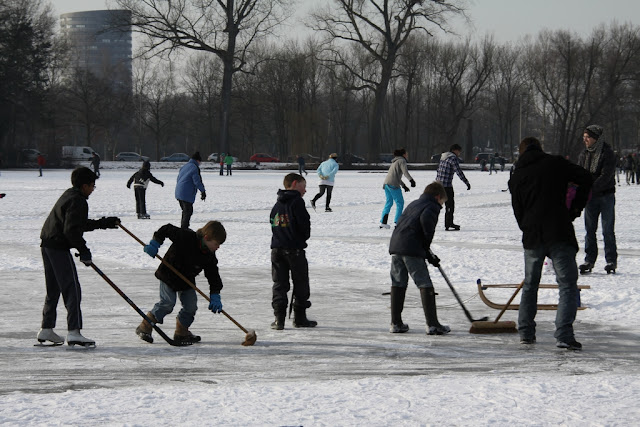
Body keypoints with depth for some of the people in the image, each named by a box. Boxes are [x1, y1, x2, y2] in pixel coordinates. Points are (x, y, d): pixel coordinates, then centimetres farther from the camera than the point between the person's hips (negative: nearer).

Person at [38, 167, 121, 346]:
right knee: (72, 289, -12)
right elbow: (71, 229, -23)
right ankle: (74, 332, -18)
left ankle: (46, 329, 25)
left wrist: (105, 223, 27)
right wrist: (83, 250, -19)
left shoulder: (69, 195, 18)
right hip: (59, 247, -11)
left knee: (53, 289, 19)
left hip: (47, 245, 11)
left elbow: (81, 224, 24)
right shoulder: (77, 201, -15)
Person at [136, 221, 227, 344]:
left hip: (187, 281, 6)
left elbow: (213, 275, -7)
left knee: (191, 306, -1)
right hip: (168, 276, -6)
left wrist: (215, 295, -16)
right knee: (167, 303, -16)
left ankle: (181, 332, 18)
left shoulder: (209, 257, -10)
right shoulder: (185, 237, -26)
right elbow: (167, 229, -17)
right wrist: (155, 243, -21)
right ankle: (144, 328, -4)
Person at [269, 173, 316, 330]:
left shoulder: (277, 205, 13)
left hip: (277, 249, 6)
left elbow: (273, 225, 15)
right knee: (300, 283, 7)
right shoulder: (297, 202, -9)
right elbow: (304, 224, -14)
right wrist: (303, 238, 6)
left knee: (280, 283, 7)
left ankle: (279, 318, -1)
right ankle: (300, 317, 11)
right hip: (295, 249, -6)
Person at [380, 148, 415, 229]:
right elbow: (405, 171, -17)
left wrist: (403, 186, 37)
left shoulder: (394, 162, 28)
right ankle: (397, 222, -10)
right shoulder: (402, 160, 0)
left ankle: (383, 222, 11)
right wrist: (411, 180, -28)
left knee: (388, 202, 15)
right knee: (400, 202, -3)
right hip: (393, 184, -9)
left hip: (386, 183, 9)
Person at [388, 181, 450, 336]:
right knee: (425, 285, -3)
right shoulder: (432, 206, 4)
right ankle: (432, 324, -6)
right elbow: (425, 219, -19)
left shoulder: (413, 204, 28)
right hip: (411, 249, -8)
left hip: (395, 245, 8)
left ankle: (396, 323, 16)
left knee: (398, 284, 15)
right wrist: (427, 243, -4)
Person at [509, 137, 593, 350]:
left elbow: (518, 211, 12)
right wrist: (575, 208, 7)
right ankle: (564, 334, -15)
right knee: (568, 284, -2)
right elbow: (585, 179, -1)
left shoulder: (517, 177, 11)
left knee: (530, 284, 19)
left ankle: (525, 332, 21)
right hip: (559, 233, -3)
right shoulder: (556, 164, 3)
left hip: (532, 237, 3)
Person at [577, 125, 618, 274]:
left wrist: (590, 190, -23)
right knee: (589, 229, 5)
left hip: (606, 195, -5)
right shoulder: (584, 155, 8)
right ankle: (589, 260, 11)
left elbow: (605, 176, -17)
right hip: (590, 197, 5)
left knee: (608, 230, -4)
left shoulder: (608, 153, -10)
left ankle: (611, 260, 1)